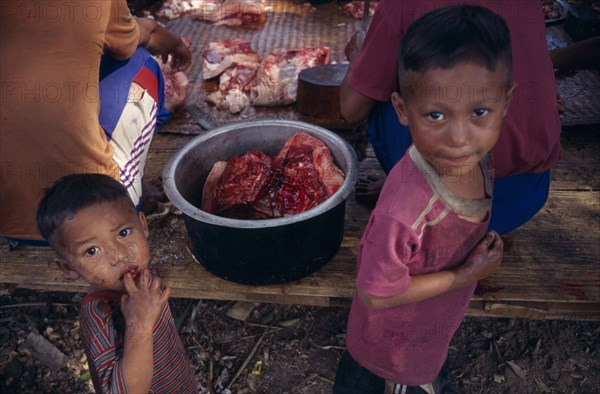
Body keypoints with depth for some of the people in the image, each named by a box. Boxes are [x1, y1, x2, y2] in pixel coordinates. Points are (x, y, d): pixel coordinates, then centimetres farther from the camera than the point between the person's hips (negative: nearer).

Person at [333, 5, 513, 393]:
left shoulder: (481, 160, -22)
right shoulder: (403, 212, -45)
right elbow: (375, 296, -31)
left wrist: (487, 246, -14)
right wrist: (465, 276, -29)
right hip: (394, 344, -6)